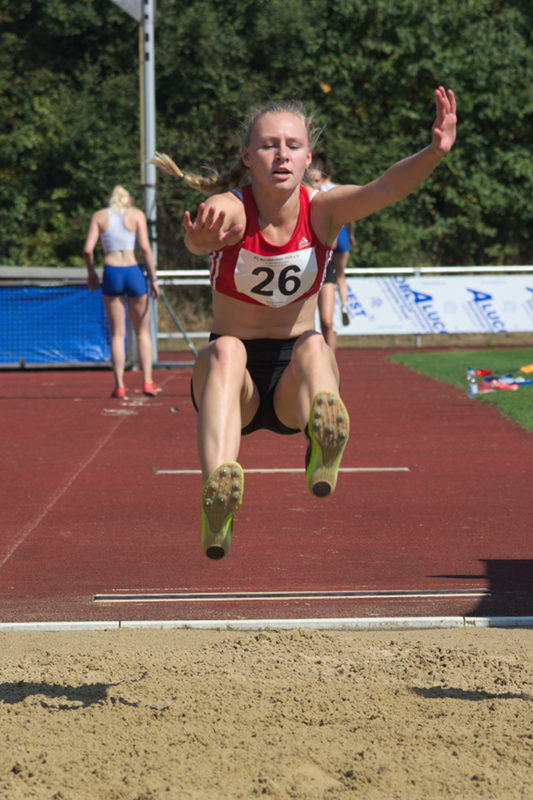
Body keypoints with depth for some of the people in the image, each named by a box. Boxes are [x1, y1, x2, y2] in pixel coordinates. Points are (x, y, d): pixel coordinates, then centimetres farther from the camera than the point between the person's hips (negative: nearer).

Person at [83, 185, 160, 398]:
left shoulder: (99, 216, 8)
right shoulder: (136, 214, 5)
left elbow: (88, 249, -1)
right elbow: (145, 247, -6)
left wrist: (91, 272, 15)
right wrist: (153, 279, -2)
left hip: (111, 274, 1)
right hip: (134, 272, -1)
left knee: (117, 334, 8)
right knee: (143, 332, 12)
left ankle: (119, 385, 2)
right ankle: (147, 382, 6)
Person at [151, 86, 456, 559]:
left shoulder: (322, 211, -8)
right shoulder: (231, 209, -13)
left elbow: (384, 190, -28)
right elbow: (207, 228, -39)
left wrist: (434, 153, -48)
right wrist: (201, 240, -64)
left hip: (293, 382, 1)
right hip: (236, 382, -1)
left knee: (313, 347, -32)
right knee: (226, 351, -35)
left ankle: (325, 449, -65)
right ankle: (218, 497, -57)